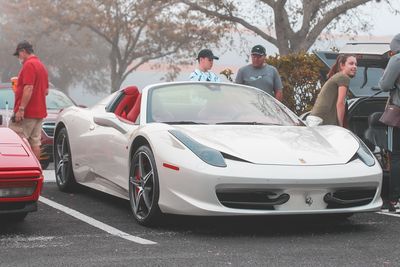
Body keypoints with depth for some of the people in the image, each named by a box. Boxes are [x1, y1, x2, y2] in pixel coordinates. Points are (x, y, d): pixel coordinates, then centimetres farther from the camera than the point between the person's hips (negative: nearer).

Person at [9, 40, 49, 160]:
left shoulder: (29, 65, -12)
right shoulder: (41, 65, 18)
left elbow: (29, 88, -21)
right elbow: (46, 91, 21)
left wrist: (21, 109, -22)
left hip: (27, 113, -9)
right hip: (39, 112, 9)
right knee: (35, 143, 7)